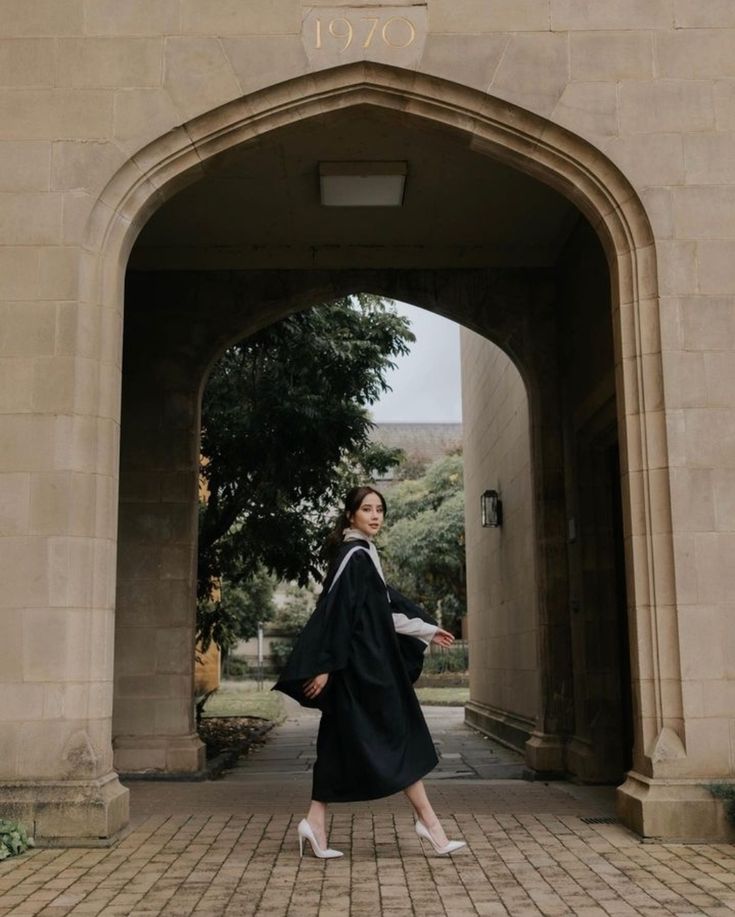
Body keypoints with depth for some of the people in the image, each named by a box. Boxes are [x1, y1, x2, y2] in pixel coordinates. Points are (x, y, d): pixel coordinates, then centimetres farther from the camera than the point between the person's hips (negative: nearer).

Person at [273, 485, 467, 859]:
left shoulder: (363, 555, 15)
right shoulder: (353, 556, -14)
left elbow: (386, 602, 25)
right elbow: (334, 609, -20)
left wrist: (426, 629, 31)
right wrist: (324, 664, -23)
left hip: (369, 661, 10)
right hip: (363, 664, -10)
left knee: (339, 743, 9)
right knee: (398, 736, -2)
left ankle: (316, 822, 12)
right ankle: (428, 821, 6)